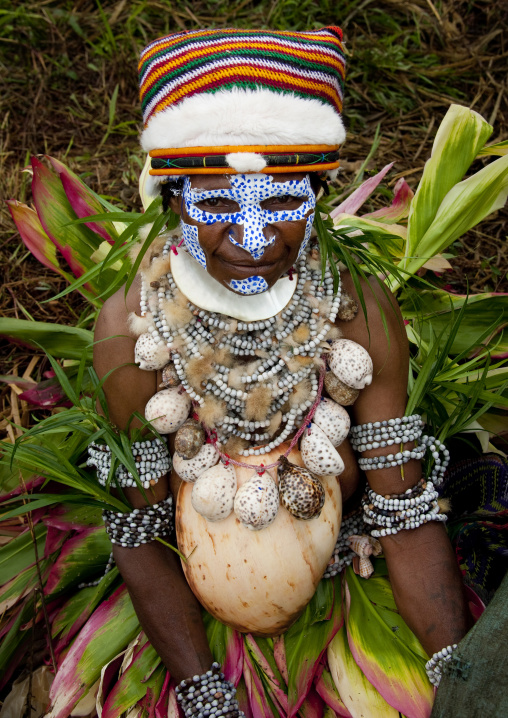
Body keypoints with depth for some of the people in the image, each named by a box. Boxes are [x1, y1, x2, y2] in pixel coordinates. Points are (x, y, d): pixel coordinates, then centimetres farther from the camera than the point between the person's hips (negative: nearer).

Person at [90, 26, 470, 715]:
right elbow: (139, 524, -15)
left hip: (328, 527, 0)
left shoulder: (361, 313, -23)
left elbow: (406, 515, -14)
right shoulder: (130, 325, -25)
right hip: (197, 521, 2)